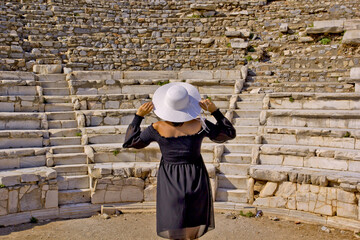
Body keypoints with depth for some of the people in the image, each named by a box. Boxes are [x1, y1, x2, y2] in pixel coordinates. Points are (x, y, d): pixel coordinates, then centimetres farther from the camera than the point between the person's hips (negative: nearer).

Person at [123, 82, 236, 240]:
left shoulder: (158, 129, -14)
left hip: (170, 184, -1)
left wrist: (139, 115, -3)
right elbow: (230, 133, 2)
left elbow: (129, 142, -1)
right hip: (196, 184, 1)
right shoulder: (199, 125, -13)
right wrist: (214, 111, -2)